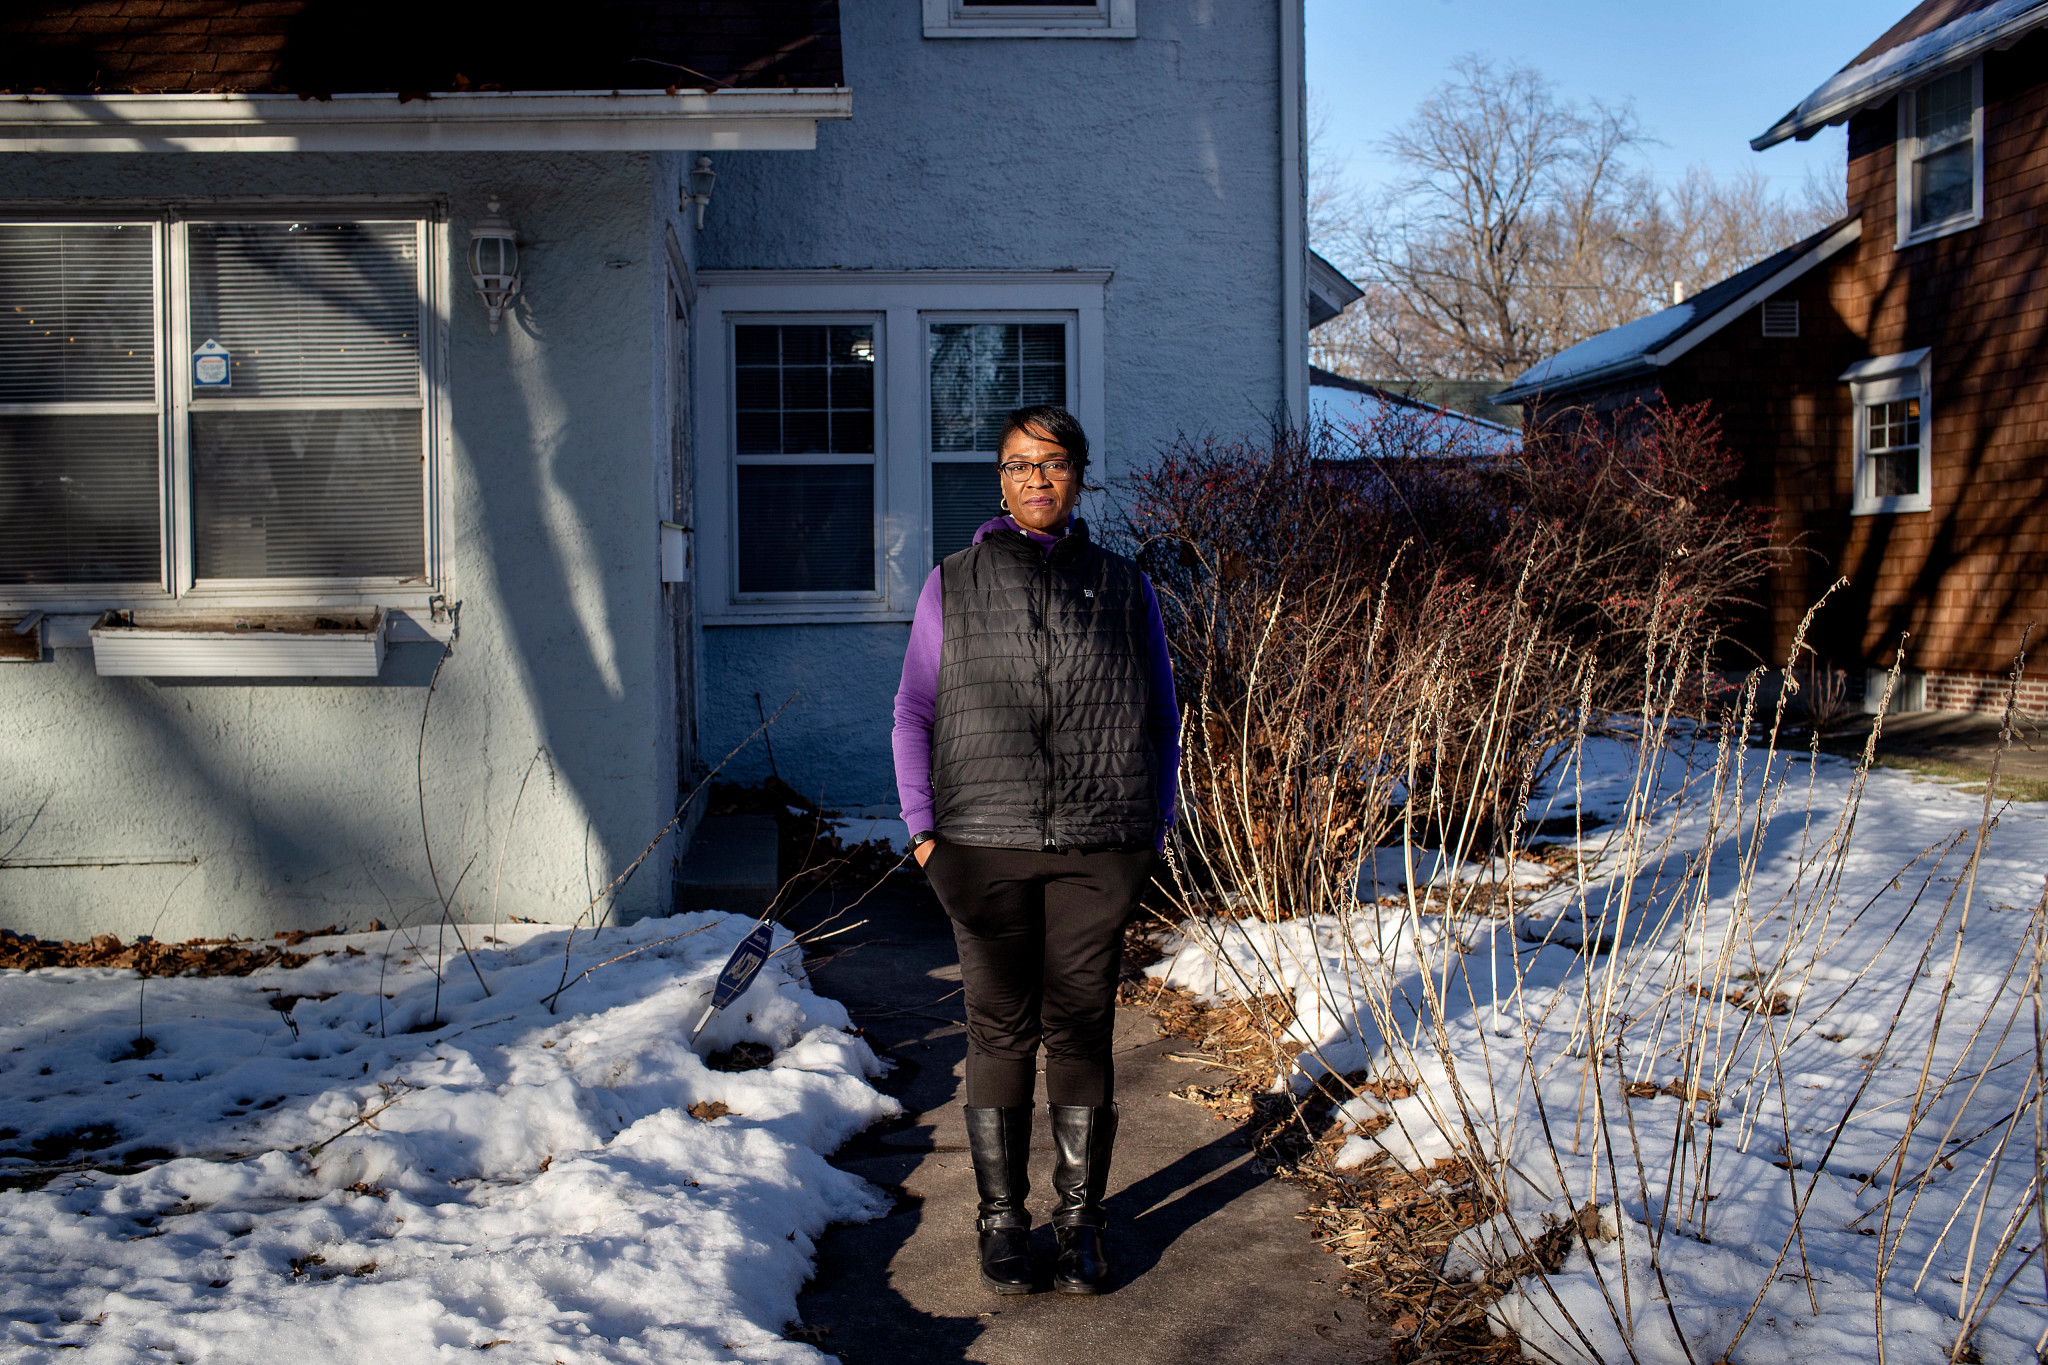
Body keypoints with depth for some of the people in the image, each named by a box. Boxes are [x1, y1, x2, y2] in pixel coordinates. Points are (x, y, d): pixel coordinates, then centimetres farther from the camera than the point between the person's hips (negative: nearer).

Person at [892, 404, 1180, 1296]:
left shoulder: (1123, 586, 11)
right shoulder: (953, 585, 10)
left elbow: (1160, 718, 15)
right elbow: (914, 714, 10)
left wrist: (1154, 827, 8)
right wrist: (922, 828, 1)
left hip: (1098, 851, 0)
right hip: (983, 848, 0)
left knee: (1082, 1033, 5)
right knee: (1000, 1031, 4)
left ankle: (1080, 1220, 17)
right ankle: (1001, 1219, 17)